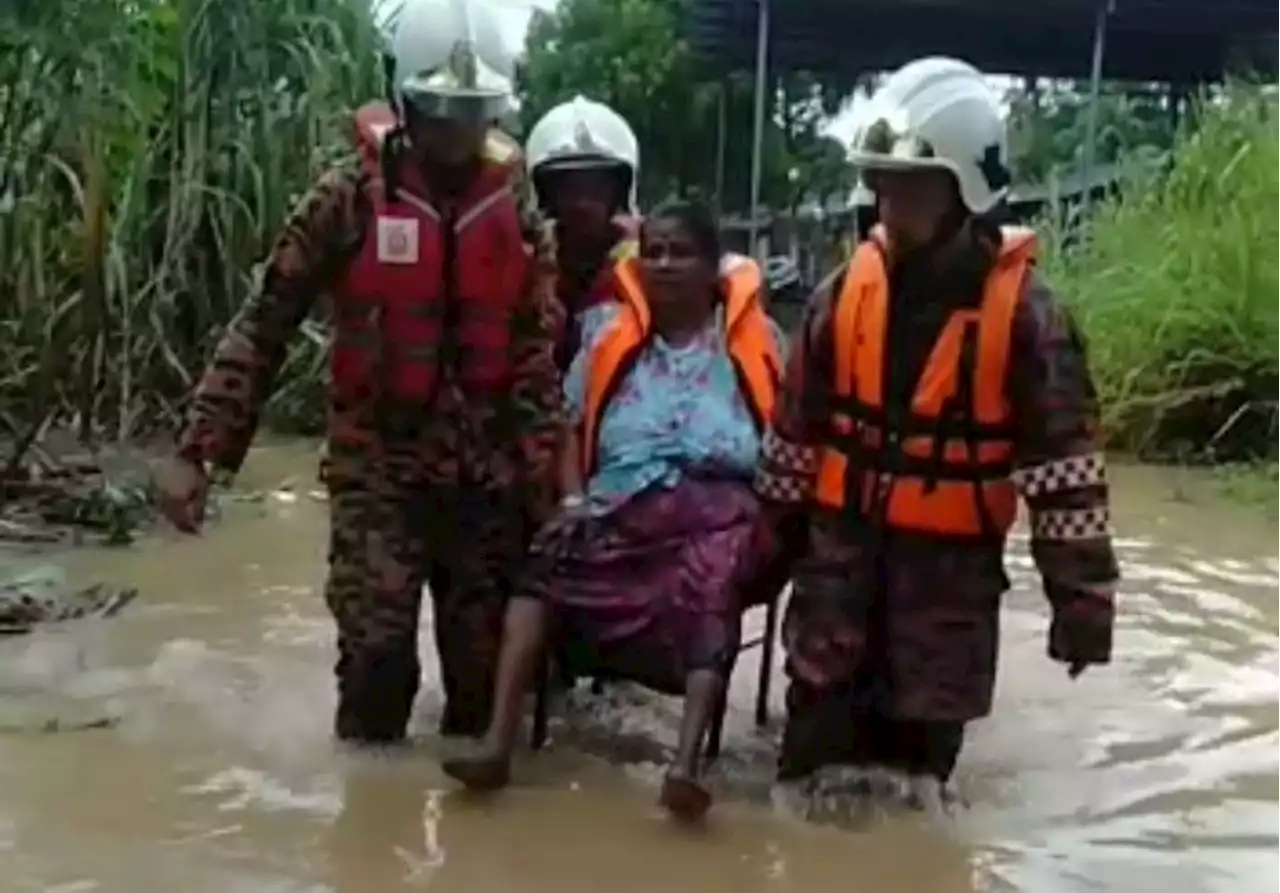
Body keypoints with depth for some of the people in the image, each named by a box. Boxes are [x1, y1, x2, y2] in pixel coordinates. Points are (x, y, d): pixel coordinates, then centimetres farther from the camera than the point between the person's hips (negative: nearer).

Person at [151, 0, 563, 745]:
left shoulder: (520, 220, 3)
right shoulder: (350, 201, -6)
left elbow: (537, 360, 1)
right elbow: (264, 327, -5)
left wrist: (544, 478, -7)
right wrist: (199, 450, -11)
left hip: (484, 472, 3)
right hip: (377, 466, -3)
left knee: (483, 656, 8)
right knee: (378, 648, -10)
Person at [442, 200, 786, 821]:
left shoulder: (751, 338, 11)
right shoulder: (611, 333, 17)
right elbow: (570, 421, 15)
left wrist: (773, 517, -6)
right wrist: (574, 500, 0)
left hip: (716, 502, -2)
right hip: (619, 502, 2)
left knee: (710, 589, -36)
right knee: (546, 563, -27)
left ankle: (687, 762, -49)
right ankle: (499, 741, -33)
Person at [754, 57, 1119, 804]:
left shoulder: (1023, 310, -11)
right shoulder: (847, 293, 0)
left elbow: (1067, 461, -10)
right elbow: (796, 422, 9)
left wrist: (1083, 594, -11)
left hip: (953, 559, -3)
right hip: (842, 541, 3)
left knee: (926, 729, 10)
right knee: (819, 713, 10)